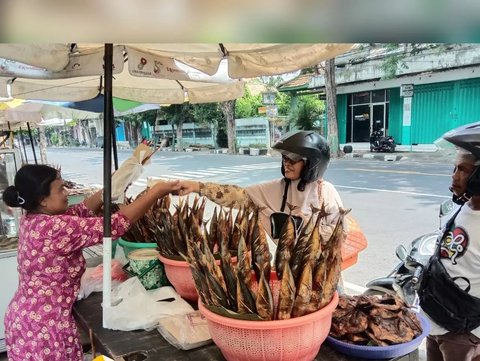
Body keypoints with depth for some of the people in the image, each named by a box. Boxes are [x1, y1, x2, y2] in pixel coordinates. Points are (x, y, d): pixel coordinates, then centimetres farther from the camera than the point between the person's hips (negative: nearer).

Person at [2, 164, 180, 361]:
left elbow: (80, 211, 6)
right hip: (43, 326, -9)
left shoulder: (32, 219, -1)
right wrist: (155, 191, -23)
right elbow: (114, 225, -29)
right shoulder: (54, 228, -29)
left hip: (27, 318, 9)